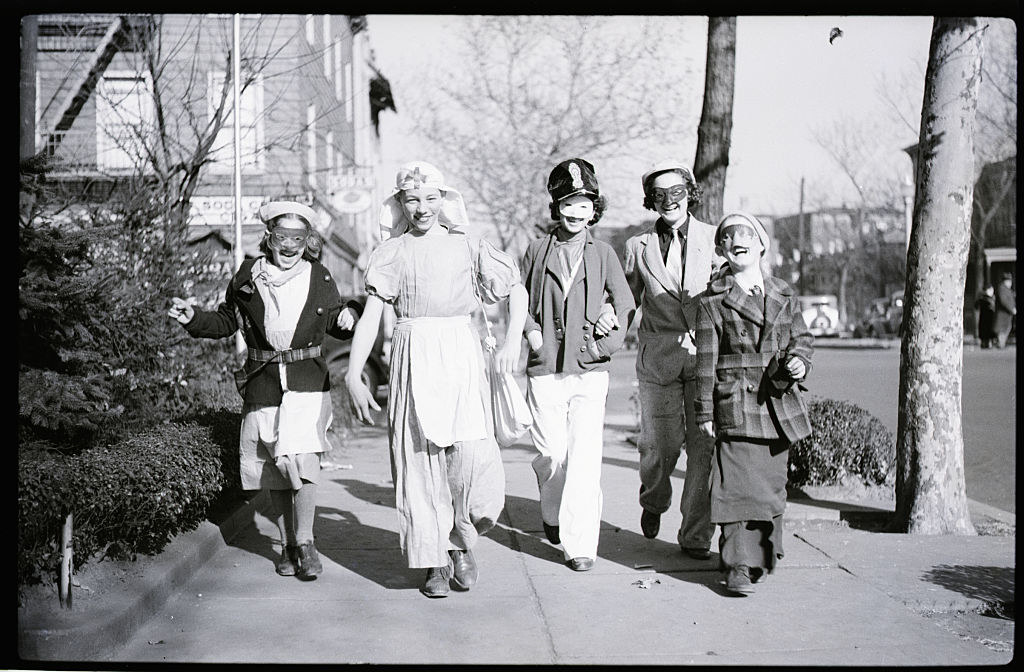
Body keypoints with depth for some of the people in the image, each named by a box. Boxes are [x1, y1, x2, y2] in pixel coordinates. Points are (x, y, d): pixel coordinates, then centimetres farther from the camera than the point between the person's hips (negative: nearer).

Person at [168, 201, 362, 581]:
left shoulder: (319, 279, 2)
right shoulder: (248, 278, 4)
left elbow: (336, 323, 12)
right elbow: (226, 321, 14)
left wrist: (350, 315, -10)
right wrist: (193, 319, -1)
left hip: (307, 383, -2)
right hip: (263, 387, 2)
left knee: (298, 460, -19)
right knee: (274, 472, 8)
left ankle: (305, 542, -2)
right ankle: (288, 545, 23)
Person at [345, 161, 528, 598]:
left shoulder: (468, 247, 7)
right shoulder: (392, 253, 6)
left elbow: (517, 290, 14)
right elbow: (370, 317, 1)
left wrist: (513, 341, -1)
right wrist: (353, 377, -8)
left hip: (460, 356, 0)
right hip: (413, 361, 0)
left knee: (471, 454, -14)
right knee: (419, 460, 0)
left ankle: (462, 542, 11)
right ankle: (435, 562, 12)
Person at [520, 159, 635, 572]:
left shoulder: (603, 253, 7)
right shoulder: (538, 250, 7)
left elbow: (624, 301, 12)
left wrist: (612, 315, -6)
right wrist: (531, 329, 0)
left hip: (590, 370, 0)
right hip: (545, 368, 0)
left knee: (585, 458, -8)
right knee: (552, 453, 1)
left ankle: (579, 544, -3)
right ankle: (552, 511, 33)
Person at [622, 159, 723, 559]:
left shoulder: (712, 240, 7)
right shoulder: (639, 246, 10)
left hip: (706, 356, 0)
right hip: (659, 358, 0)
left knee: (704, 446, -3)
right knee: (660, 444, 1)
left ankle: (696, 535, 8)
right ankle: (653, 502, 34)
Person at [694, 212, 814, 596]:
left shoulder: (784, 297, 11)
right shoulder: (713, 302, 0)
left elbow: (802, 338, 19)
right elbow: (706, 360, -1)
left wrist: (799, 361, -5)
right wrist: (705, 412, -3)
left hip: (779, 404, 4)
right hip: (736, 403, -4)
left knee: (772, 484, 12)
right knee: (738, 484, -11)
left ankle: (764, 552, 30)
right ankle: (739, 566, -8)